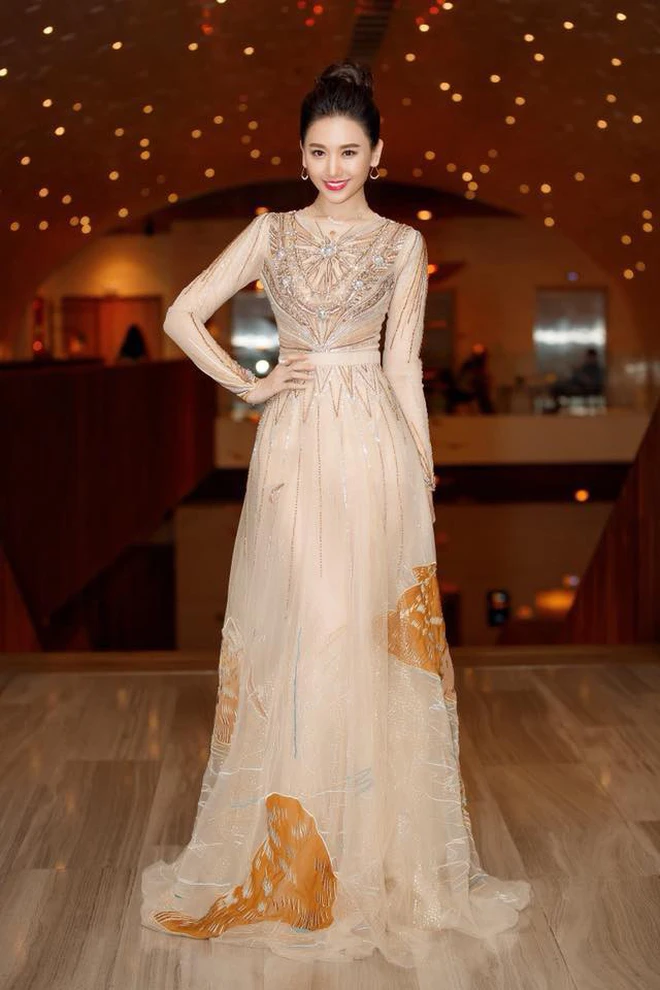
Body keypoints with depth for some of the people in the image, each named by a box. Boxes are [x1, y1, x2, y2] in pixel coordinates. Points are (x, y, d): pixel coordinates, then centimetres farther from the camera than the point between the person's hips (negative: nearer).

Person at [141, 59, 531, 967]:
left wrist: (425, 470, 4)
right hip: (294, 446, 1)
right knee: (293, 628, 1)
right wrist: (249, 385, 0)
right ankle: (292, 848, 15)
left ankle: (374, 843, 17)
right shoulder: (272, 233, 9)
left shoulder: (402, 244, 7)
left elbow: (403, 364, 7)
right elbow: (183, 315, 7)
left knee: (369, 633, 1)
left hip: (375, 446, 0)